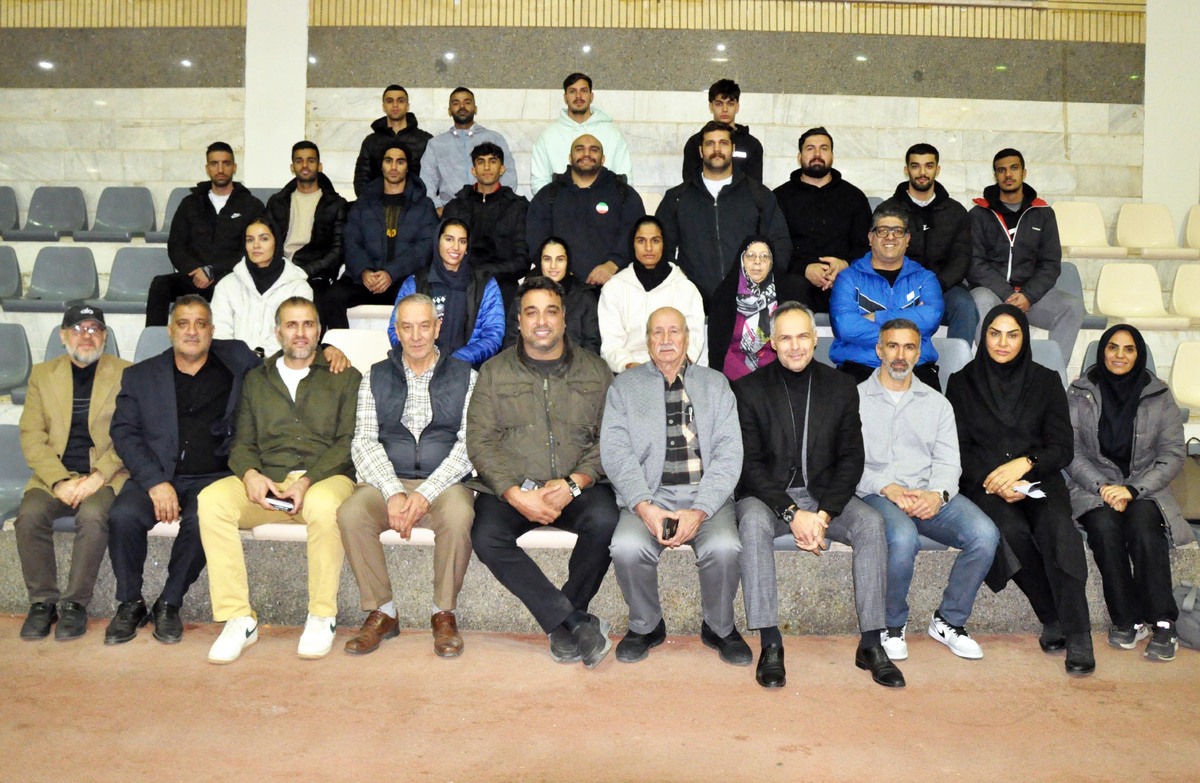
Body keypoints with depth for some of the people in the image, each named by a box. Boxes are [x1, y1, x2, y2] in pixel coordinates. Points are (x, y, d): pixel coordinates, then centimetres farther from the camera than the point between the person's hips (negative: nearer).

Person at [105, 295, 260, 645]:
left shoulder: (237, 358, 12)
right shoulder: (140, 375, 13)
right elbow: (124, 432, 3)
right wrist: (155, 481, -13)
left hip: (212, 477, -1)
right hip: (155, 475, 1)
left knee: (201, 521, -32)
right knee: (123, 516, -27)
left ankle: (169, 604, -8)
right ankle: (130, 604, -3)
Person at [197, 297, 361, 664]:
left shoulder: (345, 378, 12)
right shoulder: (256, 379, 22)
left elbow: (349, 441, 1)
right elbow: (242, 443, 15)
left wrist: (307, 481, -15)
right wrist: (250, 474, -9)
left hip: (325, 478, -3)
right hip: (265, 482, 3)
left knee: (323, 504, -38)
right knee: (212, 500, -27)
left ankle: (322, 617, -20)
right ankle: (238, 619, -20)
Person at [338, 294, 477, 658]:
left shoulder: (464, 376, 7)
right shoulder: (375, 377, 12)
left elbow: (468, 444, -3)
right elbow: (364, 442, 3)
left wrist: (426, 493, -17)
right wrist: (392, 492, -15)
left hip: (443, 482, -2)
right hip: (387, 481, 2)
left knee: (458, 515, -34)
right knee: (350, 514, -29)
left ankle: (445, 614, -12)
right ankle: (382, 613, -10)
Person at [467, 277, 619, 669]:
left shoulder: (595, 371, 10)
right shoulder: (495, 371, 9)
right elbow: (480, 441, 1)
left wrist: (573, 483, -15)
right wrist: (516, 494, -14)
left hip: (576, 489, 0)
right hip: (510, 491, 0)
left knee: (604, 519, -31)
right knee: (486, 536, -29)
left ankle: (562, 626, -11)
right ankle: (578, 623, -21)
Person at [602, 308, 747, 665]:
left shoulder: (715, 384, 13)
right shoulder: (624, 386, 12)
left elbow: (729, 453, 2)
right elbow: (615, 452, 0)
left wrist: (700, 510, -13)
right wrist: (644, 506, -17)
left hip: (706, 496, 0)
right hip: (648, 495, 0)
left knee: (723, 548, -29)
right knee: (627, 548, -29)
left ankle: (720, 627, 1)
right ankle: (646, 625, 1)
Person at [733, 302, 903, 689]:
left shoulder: (841, 386, 6)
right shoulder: (749, 389, -2)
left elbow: (851, 458, 1)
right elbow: (749, 464, -7)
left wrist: (823, 514, -14)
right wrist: (792, 513, -20)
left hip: (824, 495, 2)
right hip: (768, 495, -2)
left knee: (871, 523, -24)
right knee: (753, 522, -34)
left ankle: (871, 643, -16)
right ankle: (770, 644, -28)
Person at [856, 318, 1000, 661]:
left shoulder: (937, 403, 20)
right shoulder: (856, 398, 9)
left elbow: (948, 462, 9)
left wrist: (938, 494, -13)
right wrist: (887, 488, -16)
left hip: (930, 495, 4)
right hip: (877, 495, -3)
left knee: (985, 534, -24)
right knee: (903, 537, -36)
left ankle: (949, 620, -2)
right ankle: (893, 624, -8)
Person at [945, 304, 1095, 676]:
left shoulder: (1046, 381, 10)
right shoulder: (963, 382, 8)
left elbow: (1062, 449, 5)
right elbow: (958, 449, 2)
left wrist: (1024, 463, -16)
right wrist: (995, 479, -15)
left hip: (1038, 478, 1)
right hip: (984, 483, -1)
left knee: (1058, 528, -31)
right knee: (1013, 531, -32)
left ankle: (1077, 635, -29)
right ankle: (1052, 620, -15)